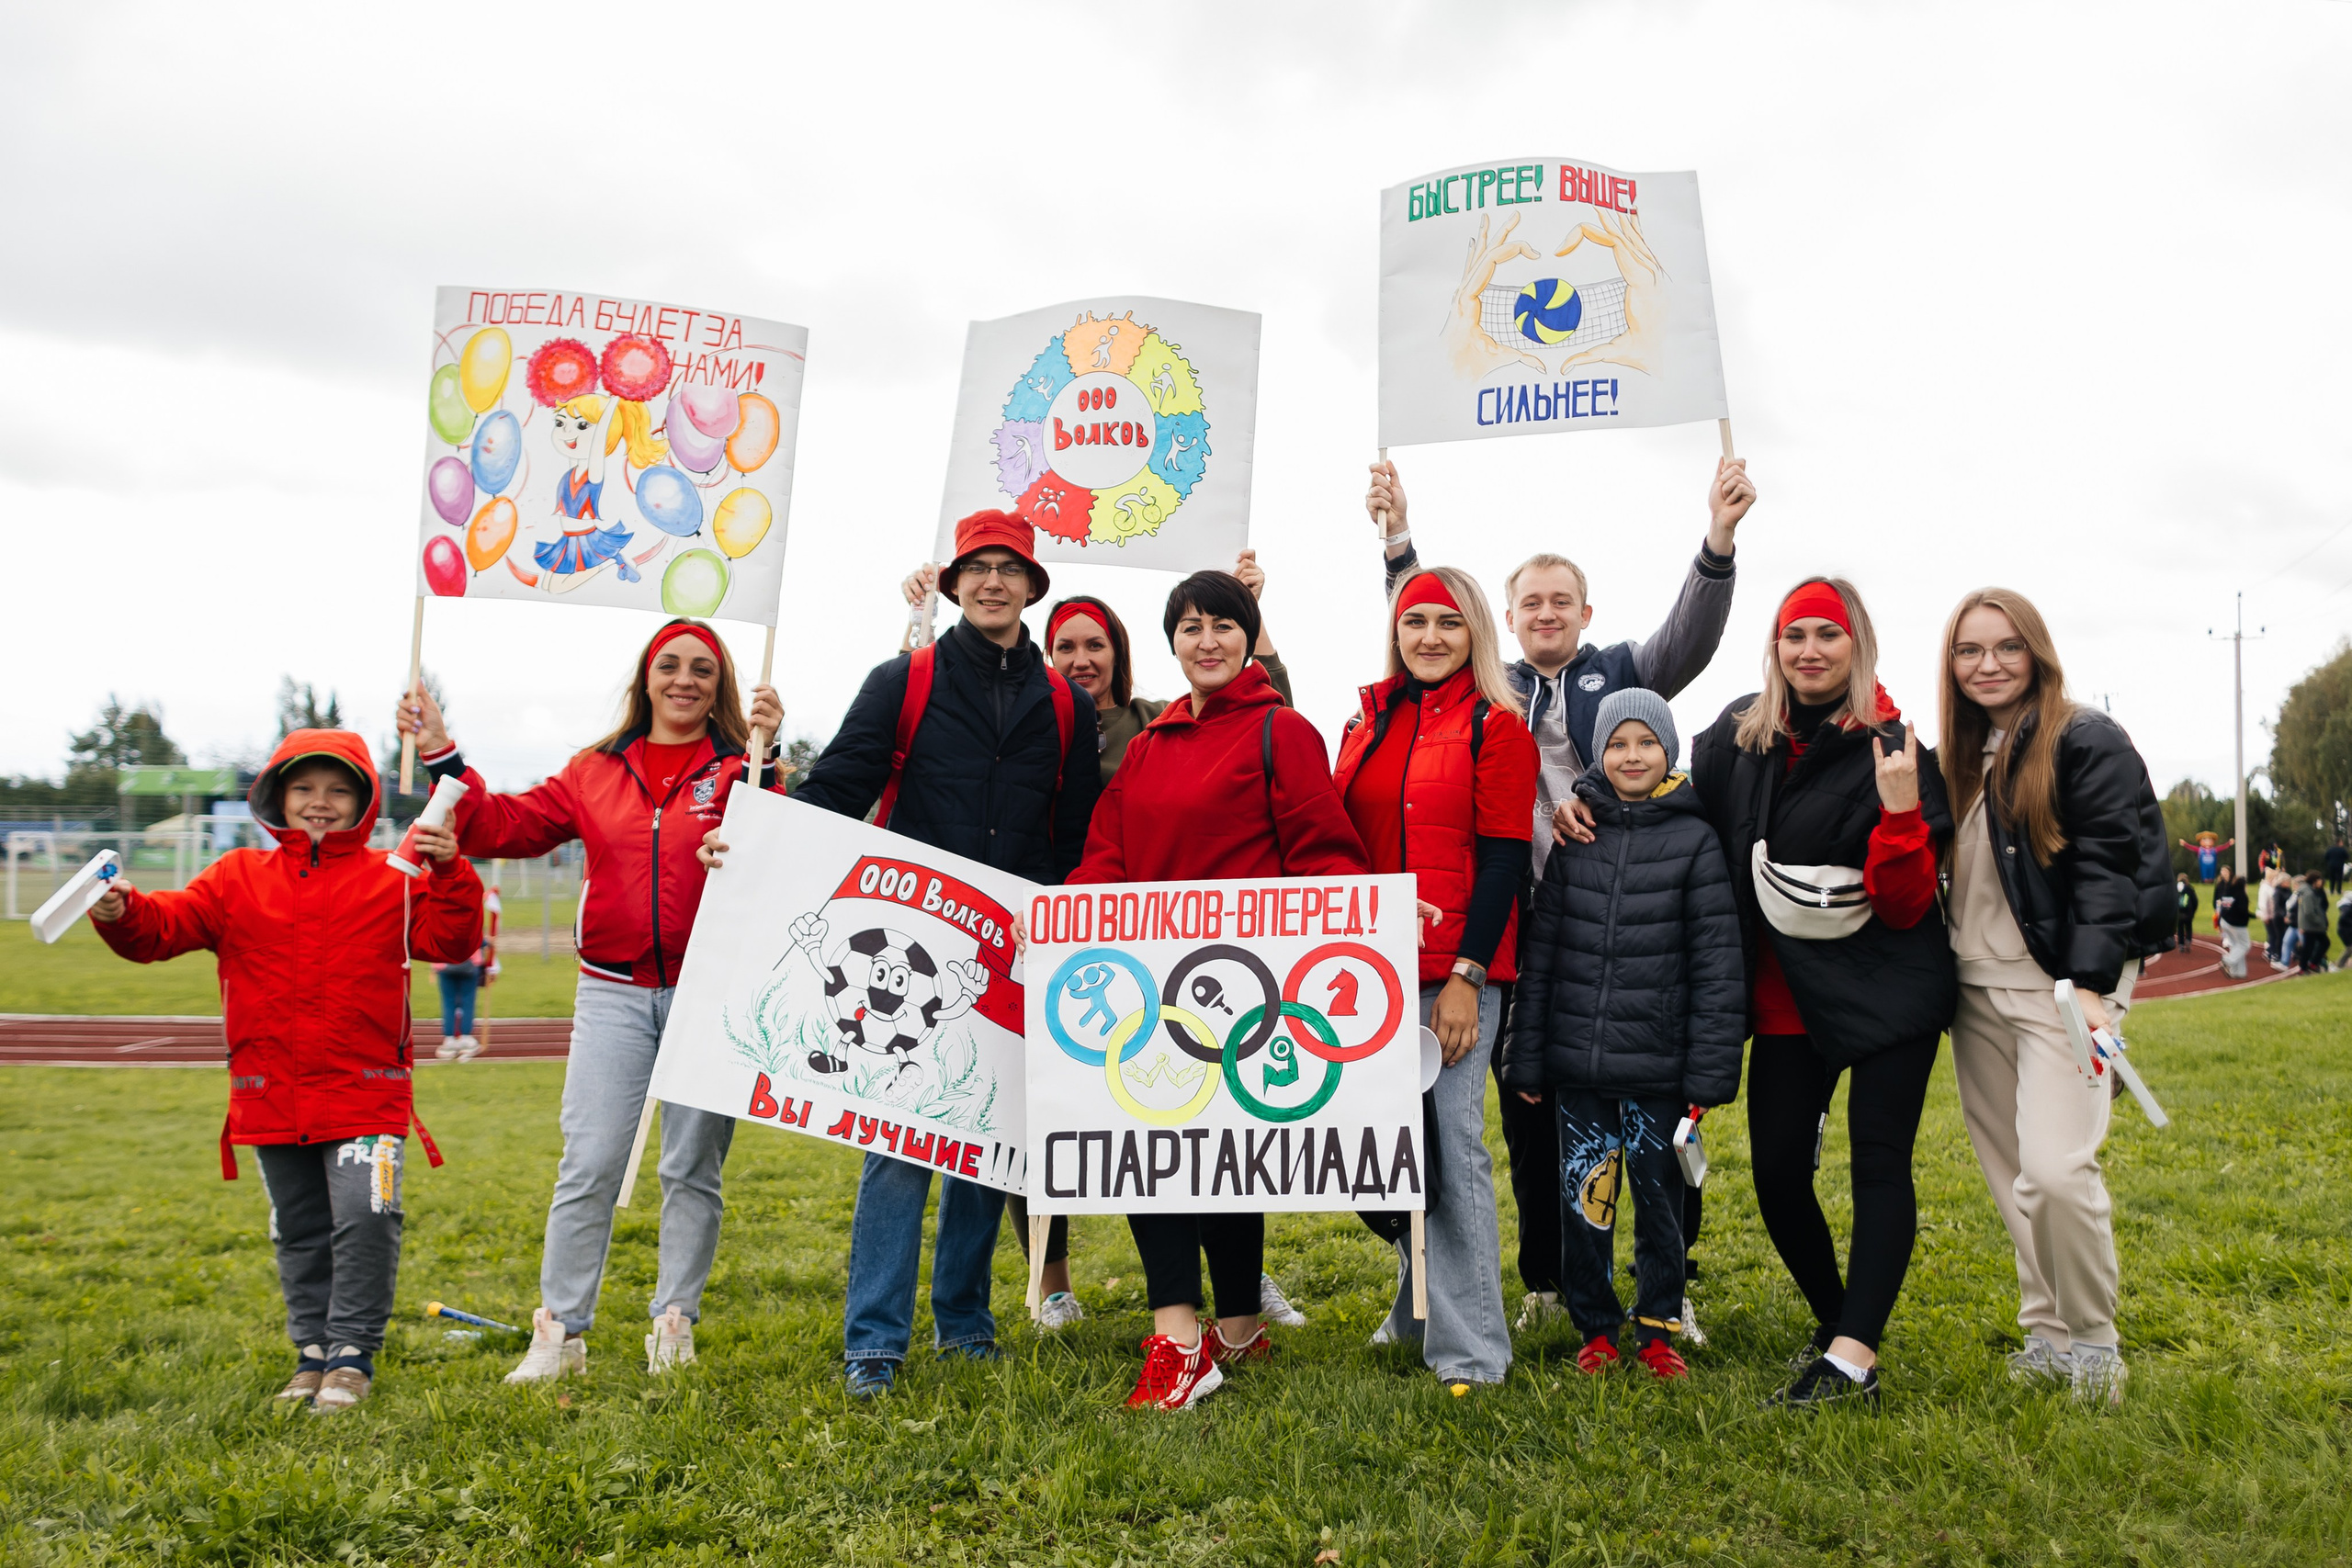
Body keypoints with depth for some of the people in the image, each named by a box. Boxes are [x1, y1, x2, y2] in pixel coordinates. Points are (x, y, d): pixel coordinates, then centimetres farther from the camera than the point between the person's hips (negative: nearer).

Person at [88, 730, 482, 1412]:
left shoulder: (392, 881, 0)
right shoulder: (238, 879, 7)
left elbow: (449, 940, -9)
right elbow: (163, 927, 0)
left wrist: (450, 875, -25)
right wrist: (122, 914, -21)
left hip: (365, 1094, -3)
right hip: (271, 1095, 3)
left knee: (364, 1220, -10)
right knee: (297, 1230, 14)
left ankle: (352, 1353, 5)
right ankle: (312, 1351, 28)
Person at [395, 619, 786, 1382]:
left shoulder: (735, 769, 1)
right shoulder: (595, 773, 11)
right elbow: (505, 826, 9)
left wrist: (763, 758, -26)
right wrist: (442, 756, 3)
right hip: (613, 994, 2)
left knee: (693, 1168, 6)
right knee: (588, 1166, -1)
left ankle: (673, 1326, 19)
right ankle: (559, 1332, 10)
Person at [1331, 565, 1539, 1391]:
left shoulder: (1497, 727, -2)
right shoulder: (1369, 721, 14)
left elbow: (1504, 859, -8)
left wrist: (1467, 976, -14)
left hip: (1454, 970, -5)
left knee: (1452, 1142, -6)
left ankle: (1470, 1347, 4)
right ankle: (1417, 1308, 30)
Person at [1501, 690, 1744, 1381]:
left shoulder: (1696, 840, -1)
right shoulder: (1573, 835, 6)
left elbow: (1718, 965, -3)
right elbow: (1540, 950, 6)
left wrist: (1710, 1071, -8)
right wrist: (1525, 1059, 4)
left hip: (1658, 1065, -2)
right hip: (1577, 1062, 2)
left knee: (1660, 1196, 7)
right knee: (1584, 1195, 6)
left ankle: (1658, 1329, 25)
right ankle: (1595, 1329, 23)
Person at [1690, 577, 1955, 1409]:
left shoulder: (1892, 751, -9)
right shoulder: (1738, 735, 1)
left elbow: (1905, 906, -13)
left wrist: (1900, 810, -26)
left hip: (1887, 990, -4)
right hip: (1786, 996, 4)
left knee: (1879, 1163, -7)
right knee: (1776, 1171, 4)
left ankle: (1853, 1359, -6)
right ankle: (1834, 1323, 24)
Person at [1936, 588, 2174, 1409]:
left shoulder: (2087, 742, -6)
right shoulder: (1958, 755, 15)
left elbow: (2108, 866, -14)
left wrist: (2090, 984, -23)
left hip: (2062, 982, -6)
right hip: (1975, 988, 7)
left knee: (2056, 1169, -15)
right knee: (2012, 1177, 9)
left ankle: (2092, 1340, 6)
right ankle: (2047, 1333, 21)